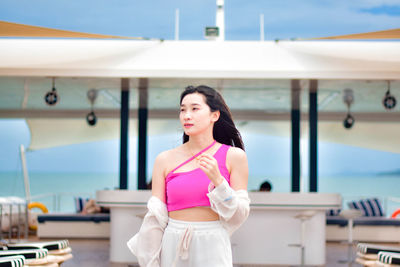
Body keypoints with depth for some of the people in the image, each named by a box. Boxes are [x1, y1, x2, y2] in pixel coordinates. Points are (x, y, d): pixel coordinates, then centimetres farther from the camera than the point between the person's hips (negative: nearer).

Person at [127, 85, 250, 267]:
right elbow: (155, 218, 4)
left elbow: (239, 216, -2)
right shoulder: (165, 160, 3)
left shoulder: (234, 156, -1)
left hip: (213, 249, -1)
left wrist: (217, 181, -16)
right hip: (172, 248, 2)